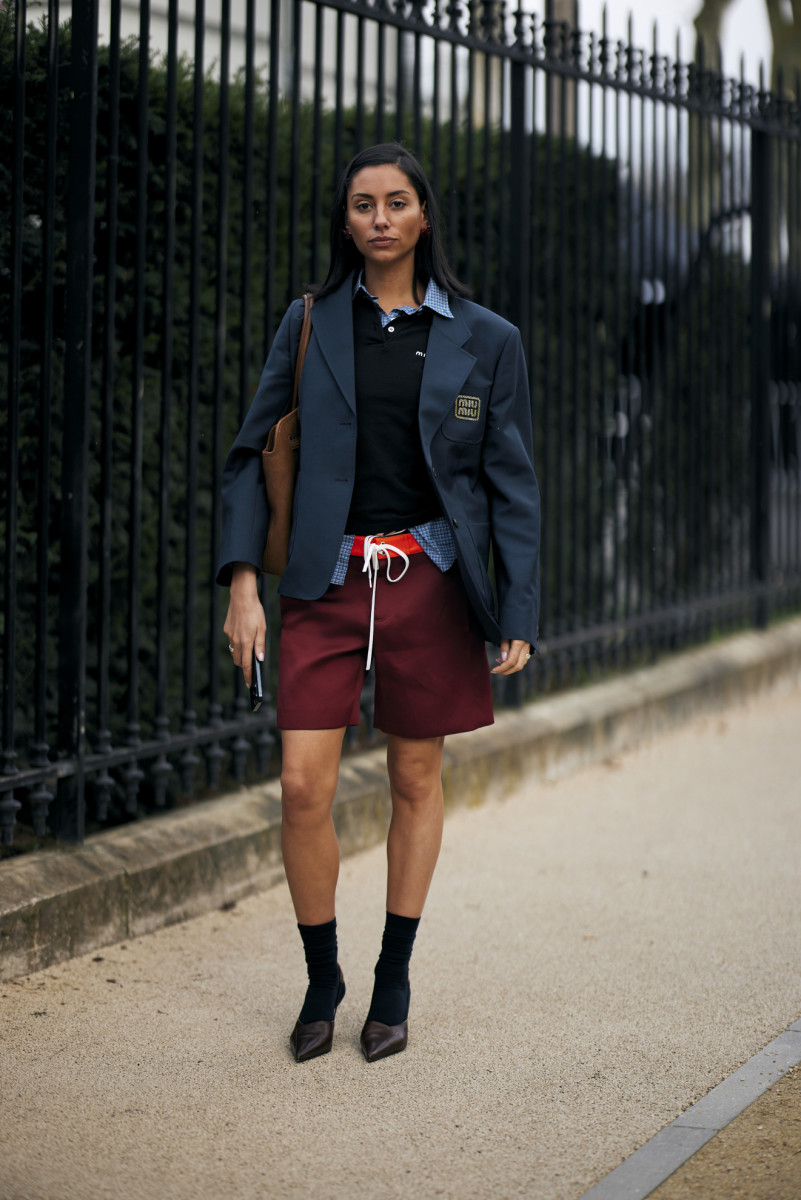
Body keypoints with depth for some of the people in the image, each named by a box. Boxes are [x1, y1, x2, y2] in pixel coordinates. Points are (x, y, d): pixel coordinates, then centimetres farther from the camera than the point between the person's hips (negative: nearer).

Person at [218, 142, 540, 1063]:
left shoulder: (482, 340, 3)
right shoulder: (310, 326, 6)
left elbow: (512, 486, 3)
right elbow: (251, 455, 7)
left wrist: (519, 616, -3)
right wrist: (242, 581, -3)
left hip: (428, 580, 0)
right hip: (328, 582, 0)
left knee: (416, 780, 8)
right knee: (303, 786, -6)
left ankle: (393, 979, 23)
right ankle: (321, 978, 13)